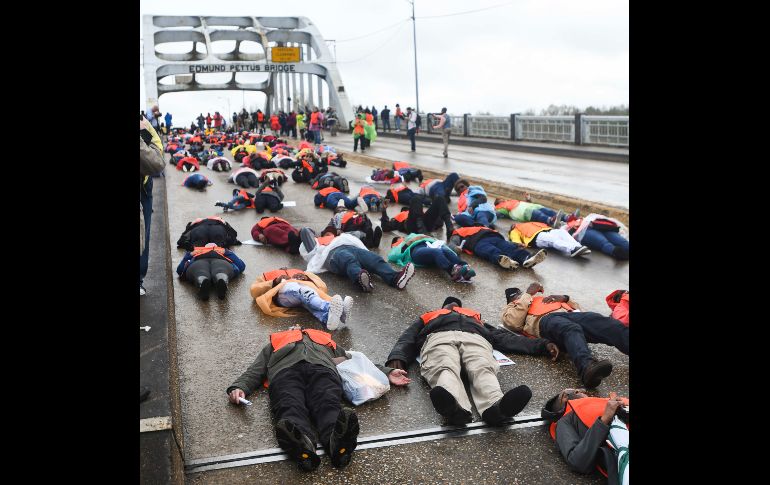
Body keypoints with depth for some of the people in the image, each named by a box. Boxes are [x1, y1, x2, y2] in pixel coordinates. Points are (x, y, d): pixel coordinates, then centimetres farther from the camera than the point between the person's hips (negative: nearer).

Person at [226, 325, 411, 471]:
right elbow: (255, 371, 29)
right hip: (285, 371, 0)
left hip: (323, 368, 1)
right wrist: (239, 387, 5)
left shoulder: (325, 339, 47)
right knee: (290, 407, -36)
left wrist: (387, 372, 19)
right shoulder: (275, 342, 46)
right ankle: (301, 444, -68)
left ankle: (338, 441, -67)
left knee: (328, 405, -36)